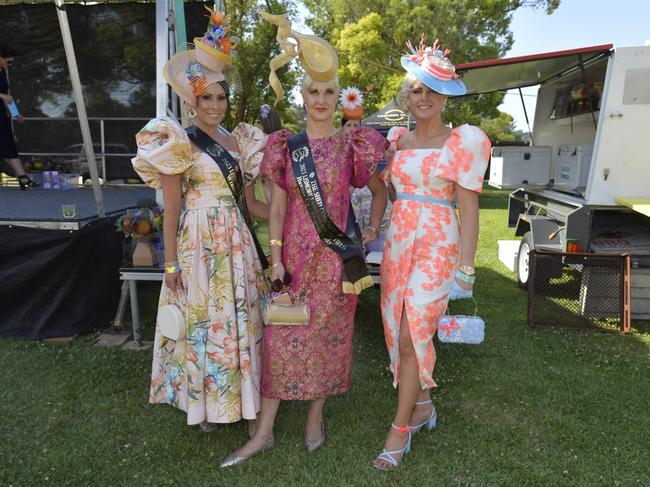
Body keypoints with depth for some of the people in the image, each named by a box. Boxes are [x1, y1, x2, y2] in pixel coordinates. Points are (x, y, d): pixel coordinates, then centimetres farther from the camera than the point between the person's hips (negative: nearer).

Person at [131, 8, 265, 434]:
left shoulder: (232, 141, 10)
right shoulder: (179, 144, -7)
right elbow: (171, 209, -8)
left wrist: (251, 239, 14)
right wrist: (171, 263, -10)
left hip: (236, 239, 6)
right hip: (199, 240, -6)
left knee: (239, 314, 11)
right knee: (203, 318, 4)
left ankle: (237, 392, 28)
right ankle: (204, 400, 22)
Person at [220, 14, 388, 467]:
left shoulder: (353, 143, -1)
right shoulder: (285, 145, 3)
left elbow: (381, 190, 11)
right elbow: (277, 204, 1)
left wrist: (371, 230, 6)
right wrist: (276, 256, -3)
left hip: (336, 252, -1)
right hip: (294, 250, 1)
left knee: (328, 331, 8)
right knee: (281, 334, 4)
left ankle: (316, 416, 29)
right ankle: (264, 431, 15)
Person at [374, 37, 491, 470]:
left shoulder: (463, 141, -4)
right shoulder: (397, 139, 9)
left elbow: (469, 207, -7)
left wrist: (466, 265, -10)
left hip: (438, 244, -5)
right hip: (398, 241, 5)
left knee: (411, 335, -7)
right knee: (403, 332, 10)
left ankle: (401, 427, 10)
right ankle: (423, 406, 32)